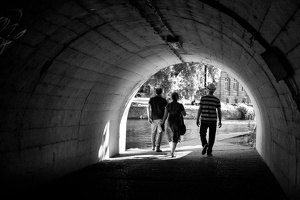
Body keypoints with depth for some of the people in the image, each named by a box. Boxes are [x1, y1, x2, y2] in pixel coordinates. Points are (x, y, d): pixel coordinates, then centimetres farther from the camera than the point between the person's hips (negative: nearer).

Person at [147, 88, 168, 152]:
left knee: (153, 132, 18)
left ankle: (153, 146, 29)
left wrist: (149, 117, -10)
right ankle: (157, 148, -13)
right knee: (159, 133, -4)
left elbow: (148, 108, -8)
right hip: (161, 118, -3)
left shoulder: (151, 99, 4)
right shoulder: (163, 100, -1)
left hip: (153, 118, 3)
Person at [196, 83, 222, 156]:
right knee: (211, 136, 10)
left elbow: (200, 109, -6)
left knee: (202, 134, 13)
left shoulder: (203, 98, -4)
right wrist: (220, 121, 7)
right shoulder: (217, 99, -1)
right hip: (213, 120, 1)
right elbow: (219, 111, -1)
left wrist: (197, 120, -1)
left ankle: (205, 144, -16)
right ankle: (209, 151, 5)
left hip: (204, 120, -1)